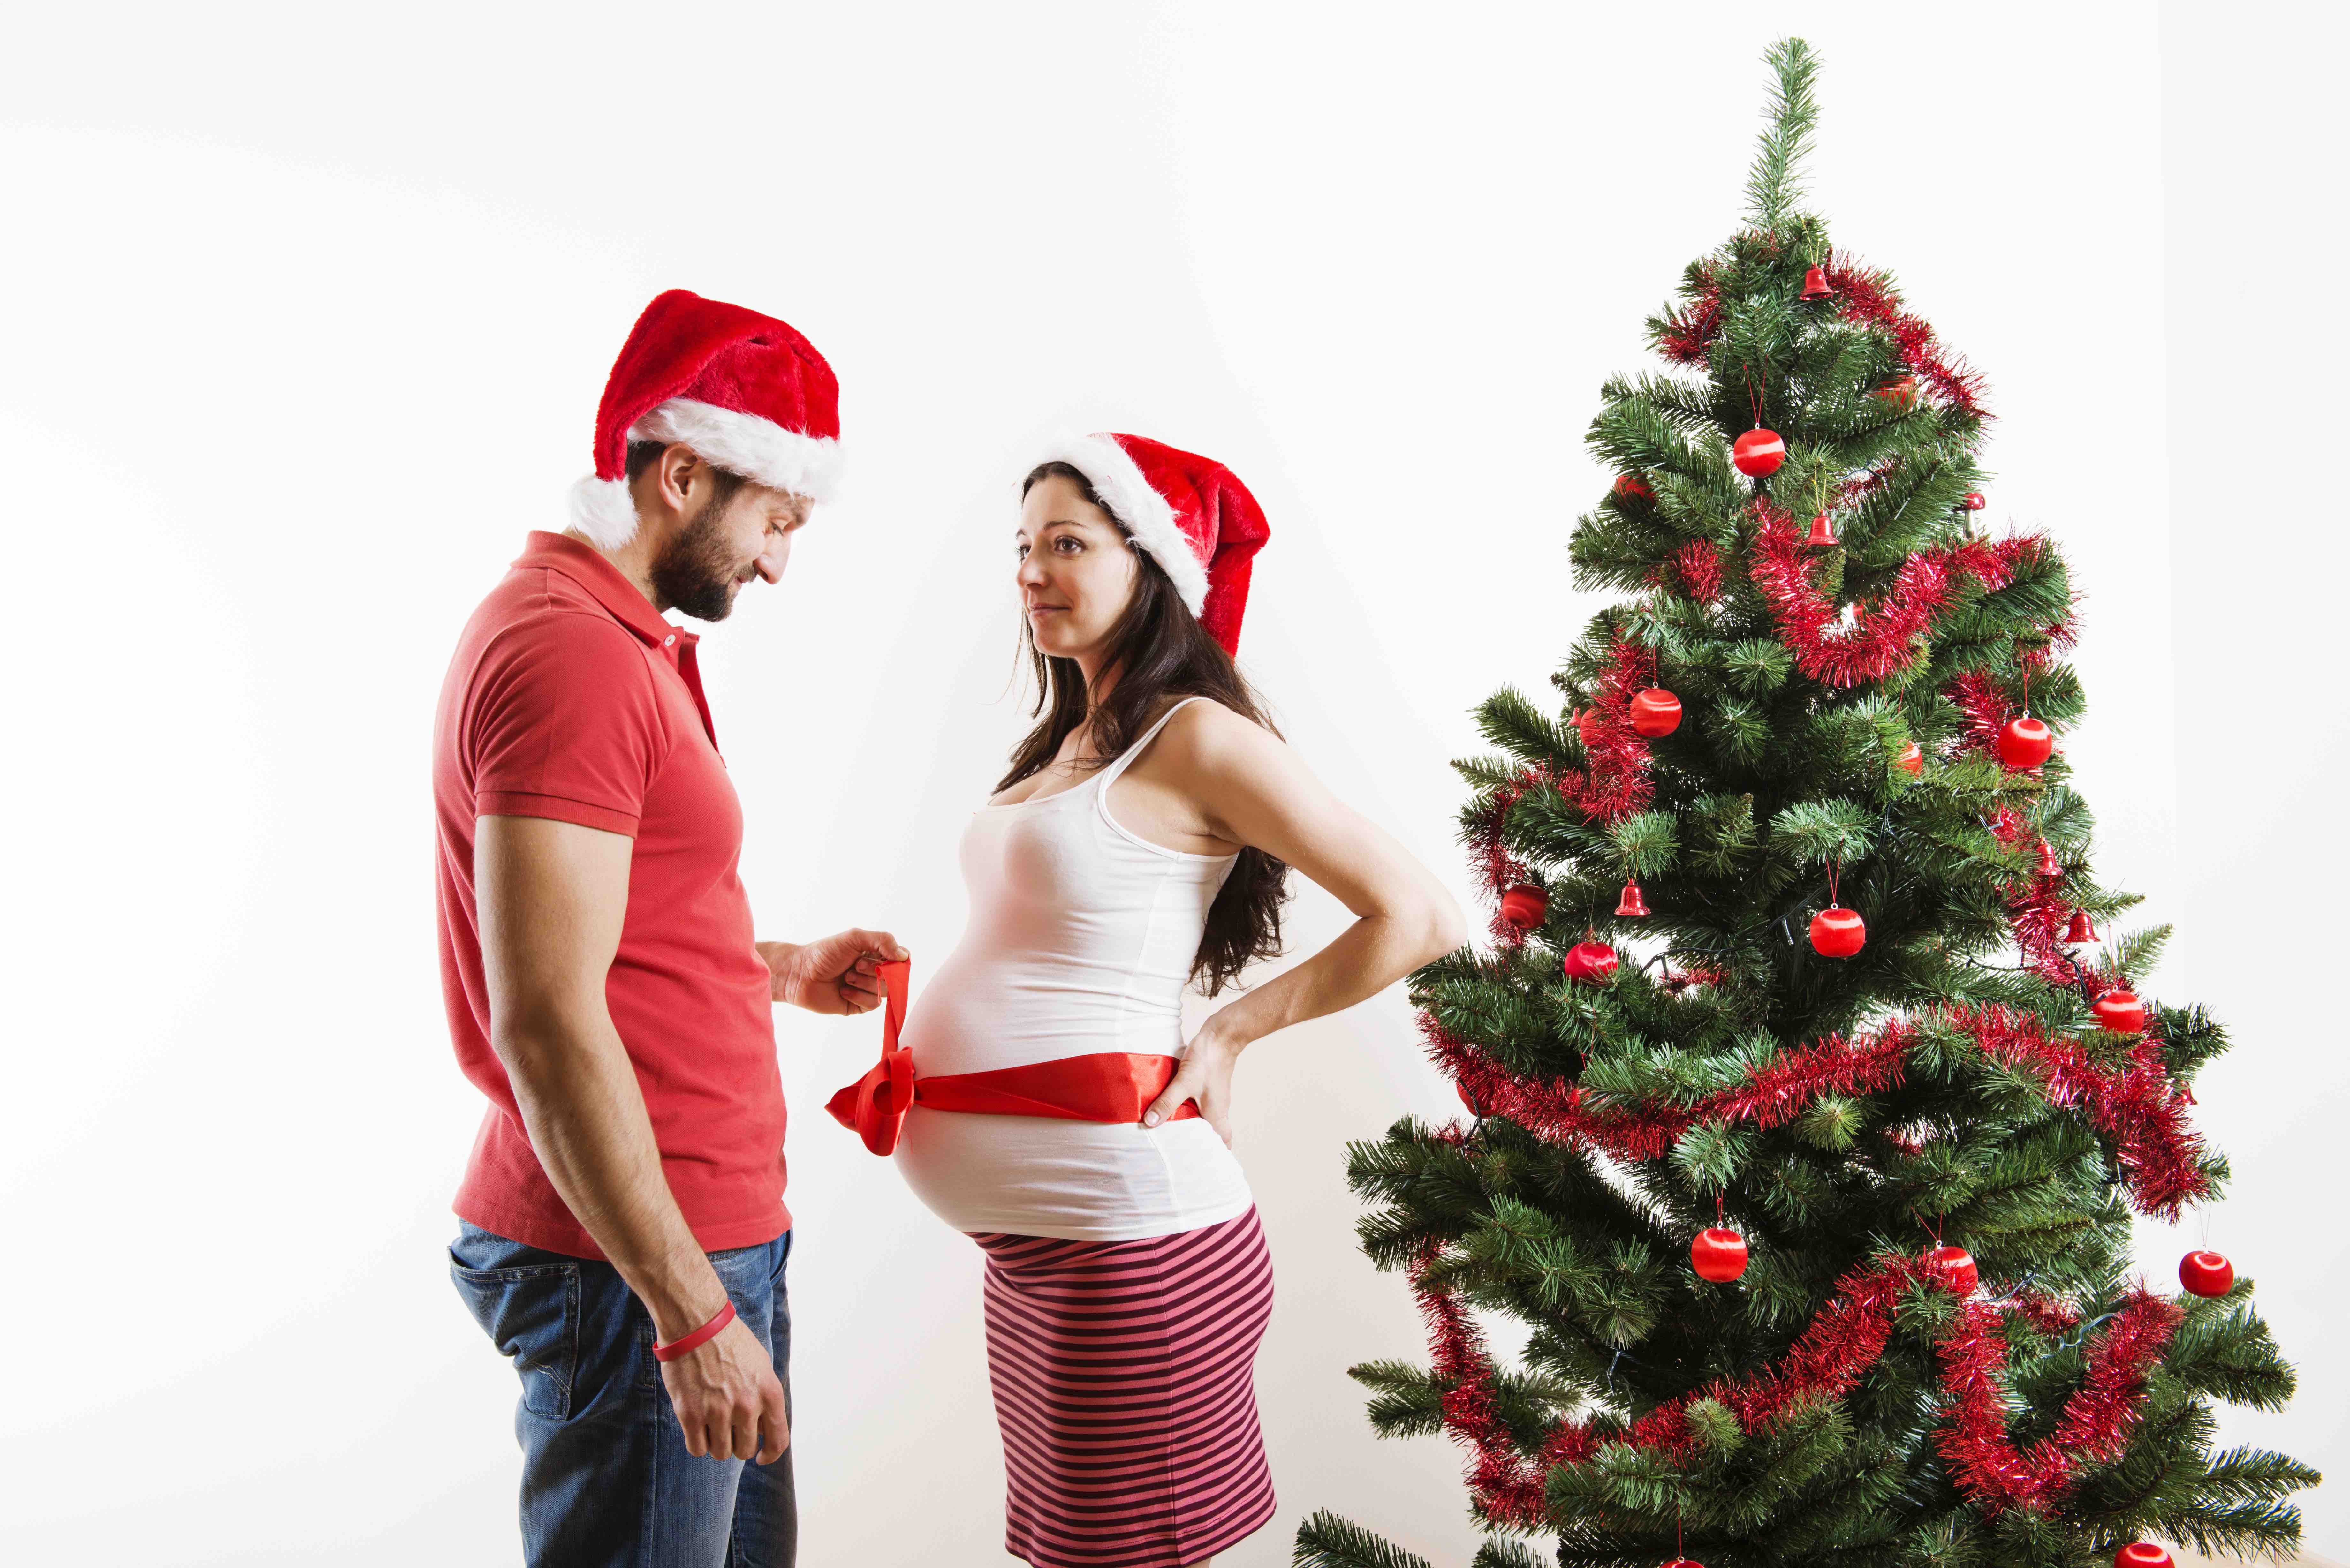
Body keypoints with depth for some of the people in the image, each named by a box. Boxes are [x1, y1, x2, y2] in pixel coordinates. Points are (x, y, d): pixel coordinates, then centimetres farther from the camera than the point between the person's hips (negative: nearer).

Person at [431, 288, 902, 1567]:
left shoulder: (621, 642, 15)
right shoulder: (568, 652, -18)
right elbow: (548, 1025, -24)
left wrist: (786, 973, 17)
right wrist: (692, 1312, -22)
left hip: (707, 1230, 10)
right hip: (636, 1264, -10)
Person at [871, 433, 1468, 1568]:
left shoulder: (1196, 739, -10)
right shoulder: (1067, 743, 15)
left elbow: (1418, 919, -12)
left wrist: (1227, 1035, -7)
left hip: (1123, 1233, -8)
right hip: (1030, 1246, 8)